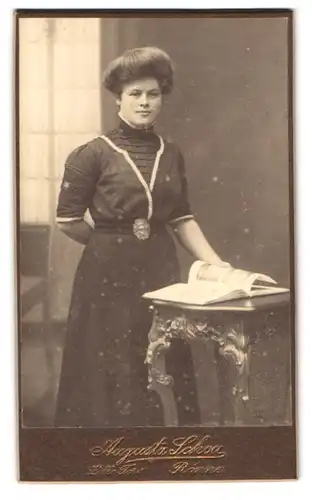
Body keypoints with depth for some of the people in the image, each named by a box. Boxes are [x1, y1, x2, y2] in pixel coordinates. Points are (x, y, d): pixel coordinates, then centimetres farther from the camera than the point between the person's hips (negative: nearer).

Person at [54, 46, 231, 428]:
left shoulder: (171, 154, 9)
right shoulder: (92, 154, -5)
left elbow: (182, 218, 8)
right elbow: (67, 221, -4)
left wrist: (215, 263, -2)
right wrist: (114, 243, 4)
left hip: (161, 271, 4)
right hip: (109, 276, -4)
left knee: (166, 371, 8)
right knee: (112, 373, 2)